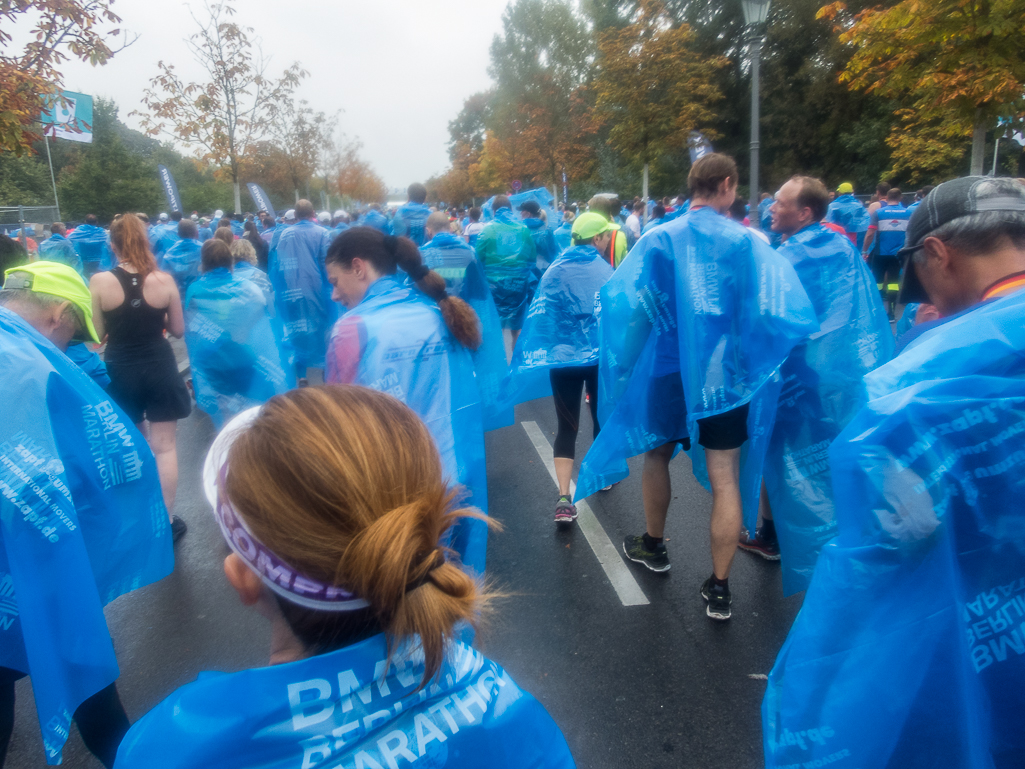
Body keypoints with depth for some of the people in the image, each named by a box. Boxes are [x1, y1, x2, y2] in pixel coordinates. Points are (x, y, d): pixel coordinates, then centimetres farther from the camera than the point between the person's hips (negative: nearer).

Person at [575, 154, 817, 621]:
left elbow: (619, 299, -11)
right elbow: (777, 306, -15)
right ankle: (719, 588, 12)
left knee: (656, 455, 23)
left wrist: (624, 362, -1)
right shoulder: (747, 243, -6)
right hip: (725, 374, -1)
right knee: (725, 479, 6)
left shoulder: (660, 239, -5)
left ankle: (653, 545, 40)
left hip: (667, 372, 1)